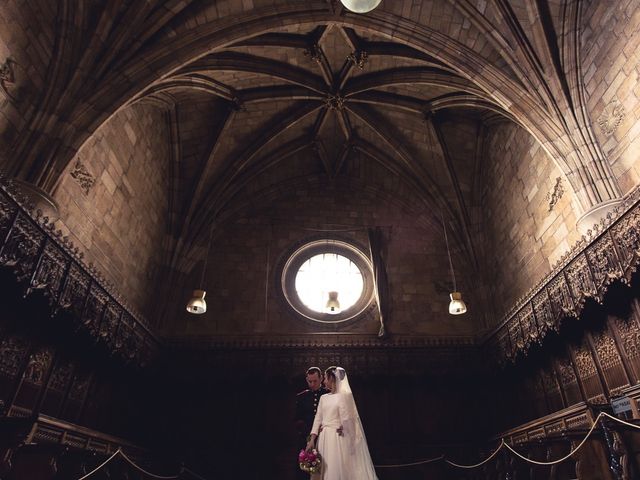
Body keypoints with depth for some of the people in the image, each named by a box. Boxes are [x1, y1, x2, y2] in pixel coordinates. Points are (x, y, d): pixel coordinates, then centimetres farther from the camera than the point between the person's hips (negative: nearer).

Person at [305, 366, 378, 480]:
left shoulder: (344, 396, -8)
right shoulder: (323, 398, 10)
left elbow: (346, 420, -10)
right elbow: (318, 419, 5)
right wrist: (312, 440, -2)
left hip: (337, 440, -6)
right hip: (323, 439, 6)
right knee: (324, 471, 8)